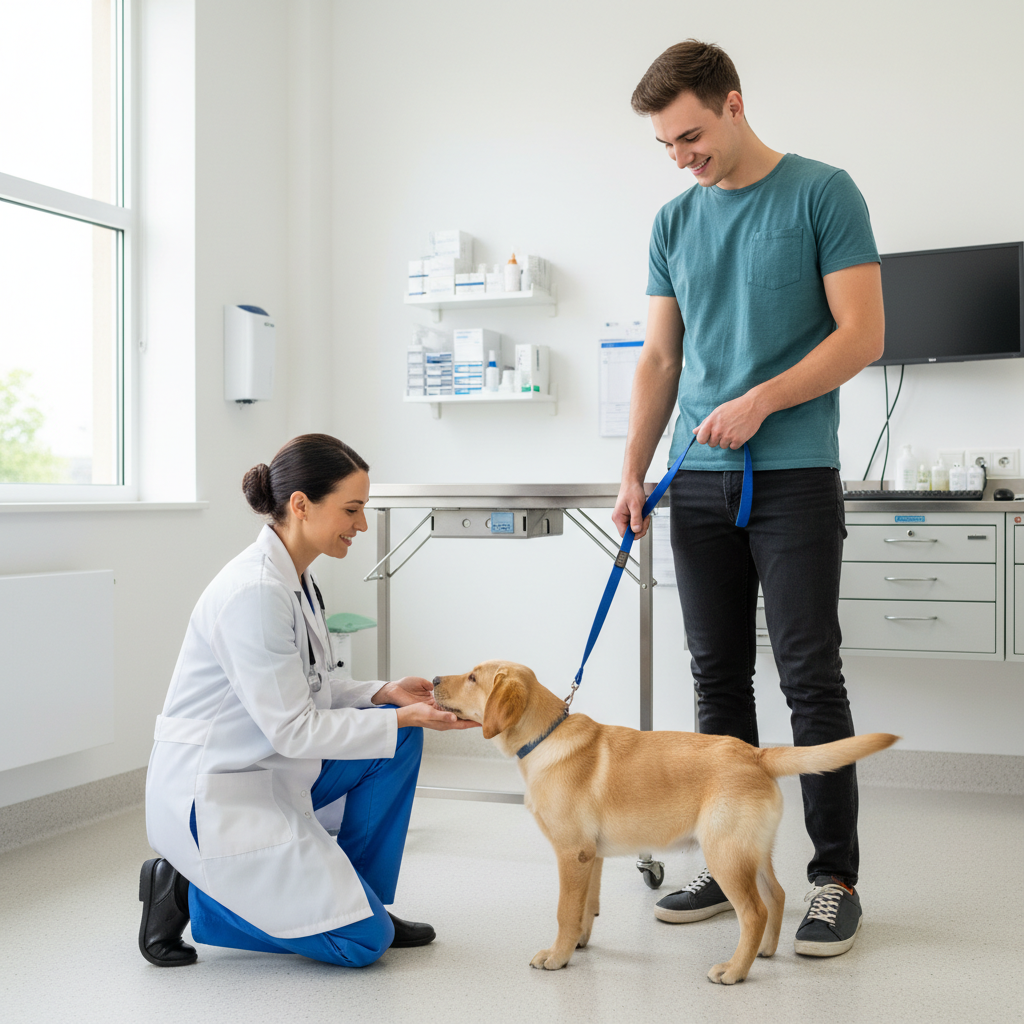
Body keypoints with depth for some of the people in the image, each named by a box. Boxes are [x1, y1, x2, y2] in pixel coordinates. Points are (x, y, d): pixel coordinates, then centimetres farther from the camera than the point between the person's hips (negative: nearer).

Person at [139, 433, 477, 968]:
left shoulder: (293, 576, 4)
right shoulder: (255, 592, -26)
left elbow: (305, 686, 13)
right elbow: (292, 729, -23)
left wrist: (385, 694, -1)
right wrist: (402, 719, -17)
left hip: (266, 770, 10)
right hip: (207, 797, -10)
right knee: (362, 942, -6)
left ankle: (361, 899, 15)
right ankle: (188, 894, 3)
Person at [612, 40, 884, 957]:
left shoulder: (822, 194, -2)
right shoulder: (675, 221, 14)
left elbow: (862, 335, -8)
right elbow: (660, 360, 14)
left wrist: (759, 401, -17)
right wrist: (633, 471, 6)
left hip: (794, 476, -5)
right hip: (700, 483, 5)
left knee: (811, 679, -3)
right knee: (719, 677, 9)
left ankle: (836, 879, 7)